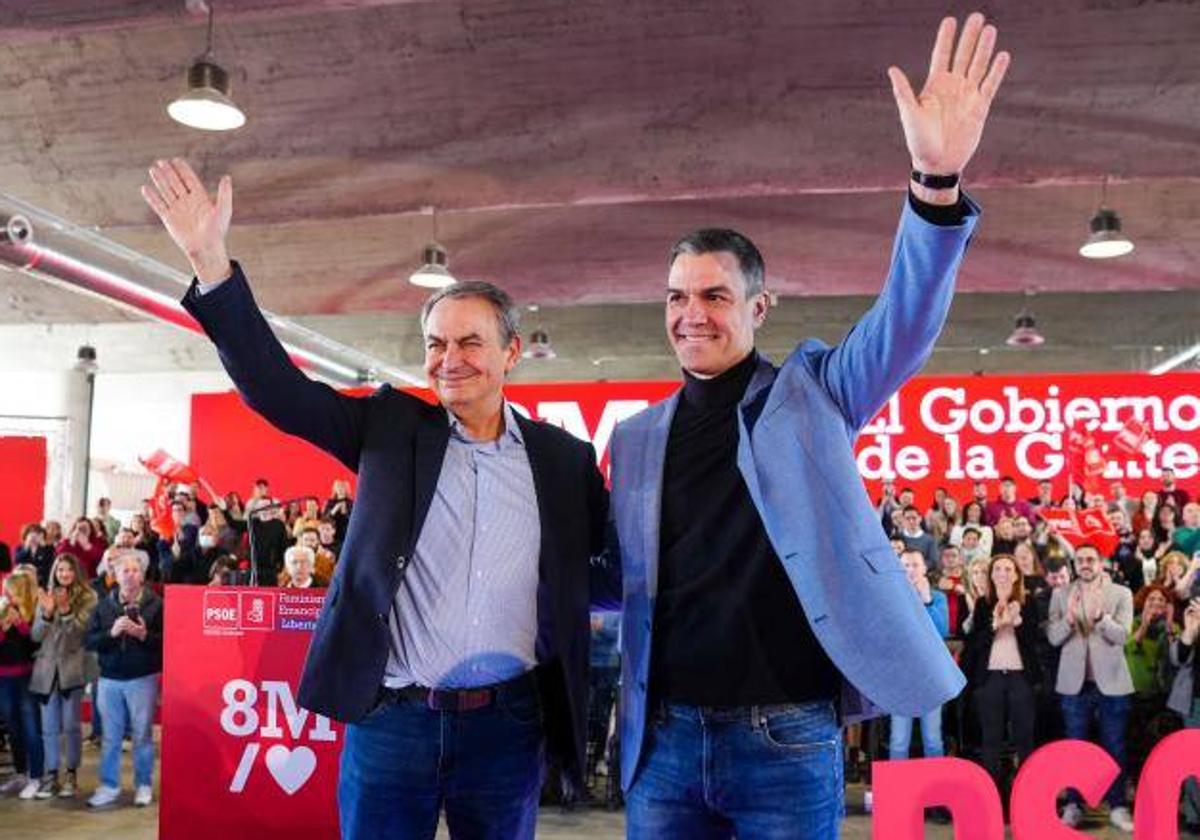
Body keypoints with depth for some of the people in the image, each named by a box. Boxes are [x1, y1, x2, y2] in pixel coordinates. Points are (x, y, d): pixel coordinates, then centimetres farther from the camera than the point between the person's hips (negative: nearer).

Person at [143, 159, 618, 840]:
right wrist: (210, 260, -17)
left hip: (508, 725, 0)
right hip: (390, 718, 0)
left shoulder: (567, 460, 3)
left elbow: (607, 578, 10)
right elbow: (278, 387, -7)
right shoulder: (393, 427, 2)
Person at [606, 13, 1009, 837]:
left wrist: (937, 182, -31)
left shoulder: (813, 393, 0)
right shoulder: (637, 437, 9)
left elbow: (906, 325, -17)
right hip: (664, 738, 3)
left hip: (787, 738, -3)